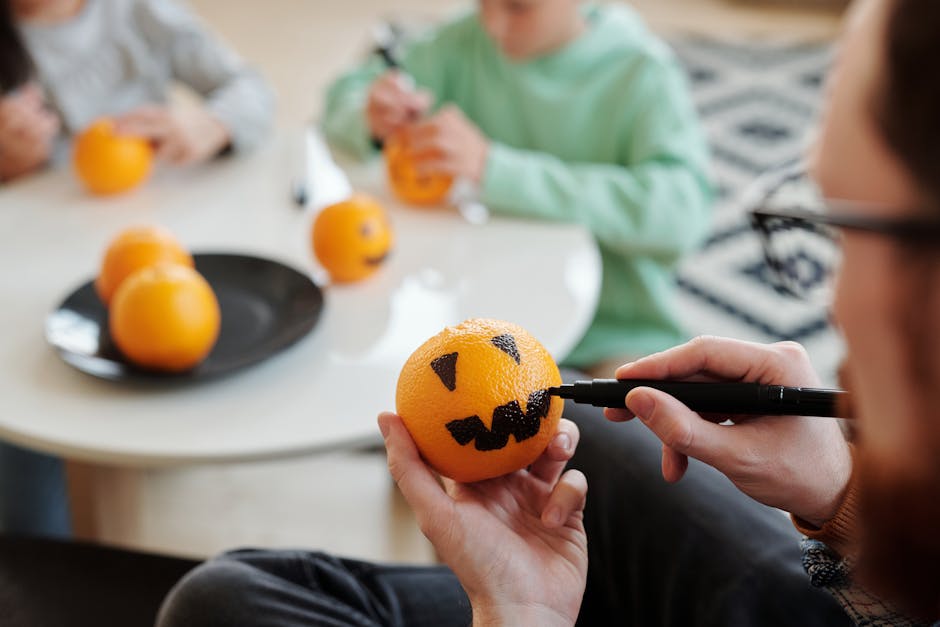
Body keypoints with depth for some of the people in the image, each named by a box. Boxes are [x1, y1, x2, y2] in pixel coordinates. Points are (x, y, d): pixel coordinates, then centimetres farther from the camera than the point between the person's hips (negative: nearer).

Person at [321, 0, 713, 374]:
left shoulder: (642, 71, -13)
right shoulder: (469, 42, 0)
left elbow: (682, 211, -29)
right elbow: (350, 93, 12)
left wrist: (494, 168, -34)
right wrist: (372, 119, -14)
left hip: (614, 332, -4)